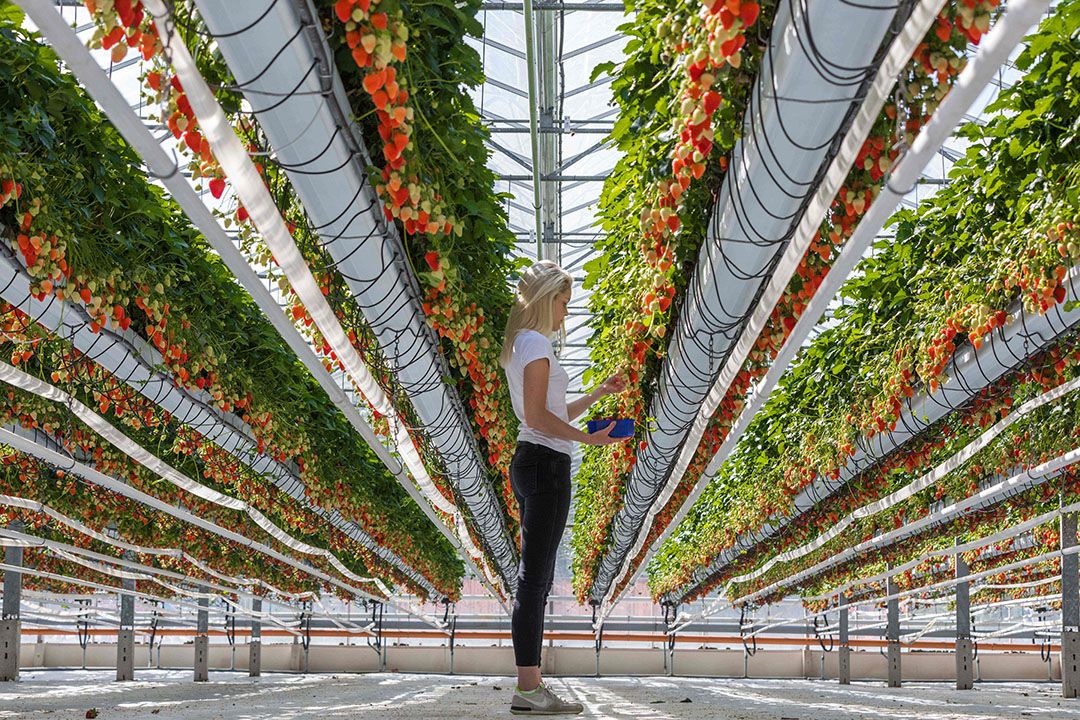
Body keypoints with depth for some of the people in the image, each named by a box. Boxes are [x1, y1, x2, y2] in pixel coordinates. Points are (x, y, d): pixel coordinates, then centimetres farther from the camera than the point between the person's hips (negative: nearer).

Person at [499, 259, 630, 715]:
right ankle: (528, 690, -10)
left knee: (537, 578, 11)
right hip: (546, 464, -10)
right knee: (535, 578, -10)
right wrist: (589, 438, -19)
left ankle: (530, 683, 13)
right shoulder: (536, 344, -9)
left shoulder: (523, 345, 21)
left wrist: (598, 394, 23)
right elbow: (538, 416, -18)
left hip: (532, 463, 10)